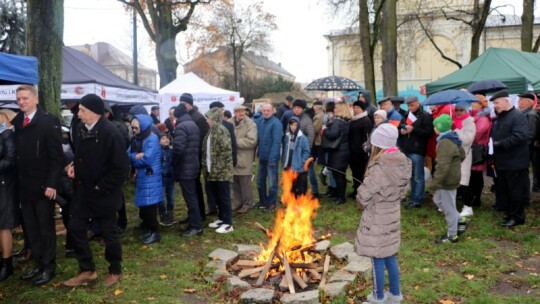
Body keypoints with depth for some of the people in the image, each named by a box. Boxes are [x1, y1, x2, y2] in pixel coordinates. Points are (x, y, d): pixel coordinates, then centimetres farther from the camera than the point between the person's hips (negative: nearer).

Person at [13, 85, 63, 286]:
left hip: (43, 185, -6)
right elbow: (17, 154, 9)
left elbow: (56, 155, -12)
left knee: (46, 228, 5)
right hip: (24, 186, 6)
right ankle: (38, 264, 25)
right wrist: (18, 182, 4)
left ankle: (49, 267, 18)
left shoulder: (49, 121, -9)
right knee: (31, 228, 13)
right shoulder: (16, 122, 9)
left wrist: (52, 183, -17)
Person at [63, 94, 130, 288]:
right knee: (75, 227, 10)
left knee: (109, 232, 7)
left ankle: (115, 271, 28)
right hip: (83, 189, 7)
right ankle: (87, 270, 26)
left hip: (103, 193, -7)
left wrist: (101, 187, -16)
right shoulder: (82, 128, 1)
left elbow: (121, 168, -21)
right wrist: (74, 165, 1)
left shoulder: (110, 133, -22)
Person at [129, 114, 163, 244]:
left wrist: (133, 158, -6)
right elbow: (128, 154, 4)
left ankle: (155, 232, 7)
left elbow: (147, 159, -23)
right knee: (143, 205, 13)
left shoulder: (152, 139, -15)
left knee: (149, 205, -5)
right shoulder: (136, 139, 12)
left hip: (150, 178, -8)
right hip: (141, 177, 8)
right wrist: (137, 156, -17)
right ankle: (149, 228, 27)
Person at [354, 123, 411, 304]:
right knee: (390, 257, 21)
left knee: (378, 259, 9)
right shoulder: (402, 165, -1)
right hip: (392, 216, 8)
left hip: (377, 220, -8)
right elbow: (401, 192, 9)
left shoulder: (380, 168, -27)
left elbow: (363, 196, -20)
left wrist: (362, 203, 1)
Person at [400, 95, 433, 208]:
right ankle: (413, 198, 23)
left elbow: (429, 132, -13)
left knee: (418, 177, 0)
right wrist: (401, 131, -3)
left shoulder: (426, 116, -5)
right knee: (412, 176, 15)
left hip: (417, 151, -7)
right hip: (407, 150, 7)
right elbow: (400, 128, 20)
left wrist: (413, 129, -19)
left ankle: (417, 200, 5)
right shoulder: (406, 115, 16)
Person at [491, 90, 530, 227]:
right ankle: (509, 213, 27)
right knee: (503, 190, 15)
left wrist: (499, 144, -24)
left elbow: (520, 136, -26)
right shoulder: (500, 118, 15)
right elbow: (494, 137, 21)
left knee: (516, 191, 1)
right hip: (502, 162, 9)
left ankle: (517, 217, 12)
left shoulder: (518, 117, -13)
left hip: (515, 163, -9)